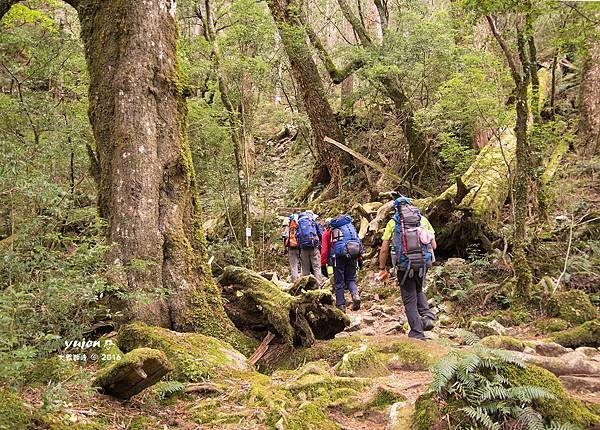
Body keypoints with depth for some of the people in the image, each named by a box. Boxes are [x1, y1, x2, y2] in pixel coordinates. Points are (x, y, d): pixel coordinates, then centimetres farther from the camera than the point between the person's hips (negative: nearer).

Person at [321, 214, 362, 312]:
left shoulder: (328, 231, 17)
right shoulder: (350, 225, 28)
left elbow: (324, 250, 8)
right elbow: (358, 241, 19)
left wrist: (323, 265, 9)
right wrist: (360, 257, 18)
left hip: (339, 255, -3)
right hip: (354, 253, 3)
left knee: (339, 282, 8)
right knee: (351, 279, 14)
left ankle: (341, 305, 7)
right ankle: (356, 295, -11)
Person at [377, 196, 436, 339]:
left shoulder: (393, 223, 2)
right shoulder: (423, 219, 8)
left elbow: (384, 249, -1)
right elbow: (434, 246, 7)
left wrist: (382, 269, 9)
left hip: (405, 265, -3)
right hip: (424, 263, 3)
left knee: (410, 299, 9)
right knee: (418, 290, 28)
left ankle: (417, 333, 9)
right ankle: (427, 315, 7)